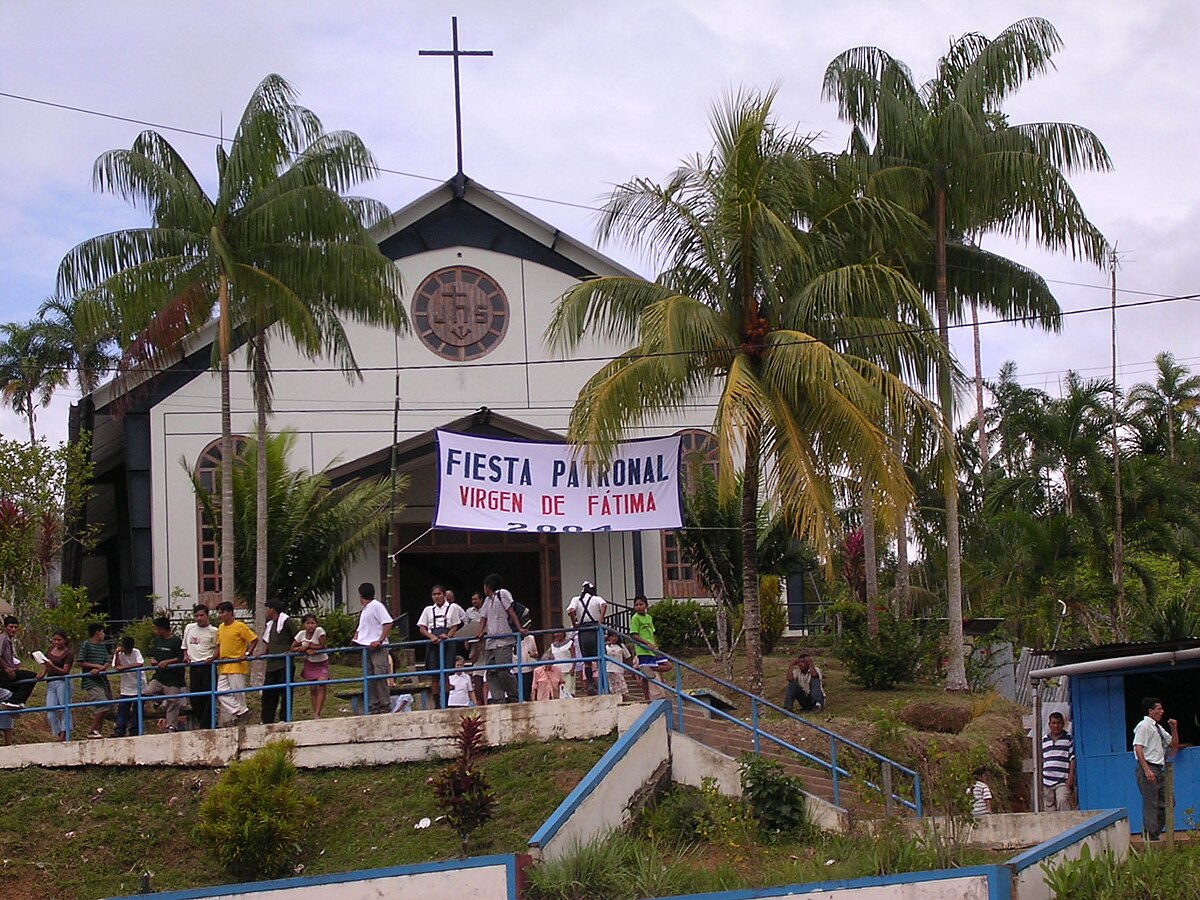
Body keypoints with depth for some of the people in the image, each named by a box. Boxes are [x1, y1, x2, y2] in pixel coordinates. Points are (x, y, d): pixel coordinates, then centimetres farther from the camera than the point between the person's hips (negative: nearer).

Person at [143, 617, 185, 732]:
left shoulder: (176, 641, -8)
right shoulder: (156, 641, 14)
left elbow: (181, 659, -12)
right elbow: (151, 655, 25)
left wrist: (167, 662, -18)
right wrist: (152, 660, 3)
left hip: (173, 679, -6)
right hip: (159, 676, 7)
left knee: (172, 702, -5)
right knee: (146, 693, -15)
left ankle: (171, 726, 0)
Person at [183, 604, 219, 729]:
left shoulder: (213, 631, -1)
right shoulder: (189, 628, 11)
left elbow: (218, 648, 3)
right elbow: (185, 646, 23)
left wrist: (212, 658, -14)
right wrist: (186, 656, 5)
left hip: (208, 666, -4)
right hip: (193, 666, 4)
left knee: (208, 696, -7)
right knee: (195, 696, 4)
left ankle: (206, 724, -3)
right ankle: (200, 720, 18)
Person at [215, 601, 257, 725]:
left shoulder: (240, 626, -9)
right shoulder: (220, 628, 13)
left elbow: (254, 640, -7)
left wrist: (246, 654, -16)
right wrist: (215, 657, 7)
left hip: (237, 666, -7)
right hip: (223, 667, 7)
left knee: (237, 693, -3)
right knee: (221, 693, -2)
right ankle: (241, 711, 2)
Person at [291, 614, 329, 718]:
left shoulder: (319, 631, -18)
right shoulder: (301, 634, -9)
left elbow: (322, 647, -19)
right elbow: (292, 648, -6)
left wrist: (308, 646, -18)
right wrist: (306, 650, -21)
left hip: (322, 663, -3)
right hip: (309, 664, 3)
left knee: (322, 685, -19)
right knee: (313, 689, 5)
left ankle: (317, 714, -18)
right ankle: (315, 713, 15)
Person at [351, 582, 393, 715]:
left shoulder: (376, 606, -5)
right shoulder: (364, 610, 22)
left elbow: (388, 623, -14)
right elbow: (361, 628, 27)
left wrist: (379, 640, -19)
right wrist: (355, 638, 7)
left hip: (378, 648, -9)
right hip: (366, 648, 9)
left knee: (380, 676, -11)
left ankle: (385, 706, -9)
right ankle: (373, 707, 7)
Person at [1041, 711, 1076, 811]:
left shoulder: (1069, 739, 4)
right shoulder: (1044, 740, 15)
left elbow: (1073, 759, 1)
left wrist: (1071, 777, -8)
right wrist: (1039, 779, 14)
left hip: (1063, 781, -4)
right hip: (1047, 781, 4)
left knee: (1062, 801, -23)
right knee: (1049, 806, 4)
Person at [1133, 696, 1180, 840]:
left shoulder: (1158, 728, 19)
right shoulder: (1144, 726, -7)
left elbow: (1174, 745, 25)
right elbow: (1138, 749, -17)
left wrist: (1174, 729, 8)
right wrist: (1147, 770, -23)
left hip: (1158, 770, 9)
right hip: (1148, 769, -9)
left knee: (1166, 802, 10)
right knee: (1150, 804, -8)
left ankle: (1154, 834, 16)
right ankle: (1150, 838, -6)